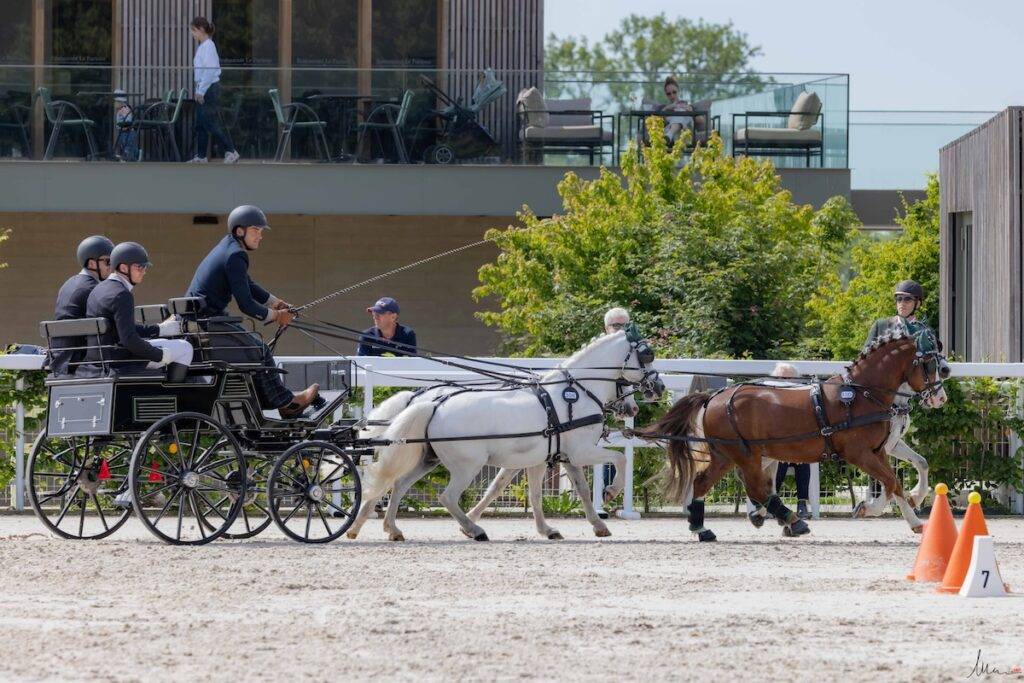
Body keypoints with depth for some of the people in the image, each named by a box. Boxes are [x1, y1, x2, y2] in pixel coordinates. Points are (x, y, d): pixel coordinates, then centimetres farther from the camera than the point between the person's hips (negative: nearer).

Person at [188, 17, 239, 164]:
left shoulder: (208, 46, -14)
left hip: (209, 89, -10)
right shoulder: (202, 46, 15)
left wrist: (201, 91, -19)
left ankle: (231, 152, -9)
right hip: (204, 90, 10)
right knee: (200, 124, 10)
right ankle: (200, 156, 14)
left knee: (210, 124, -10)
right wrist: (198, 90, 15)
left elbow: (209, 70, -21)